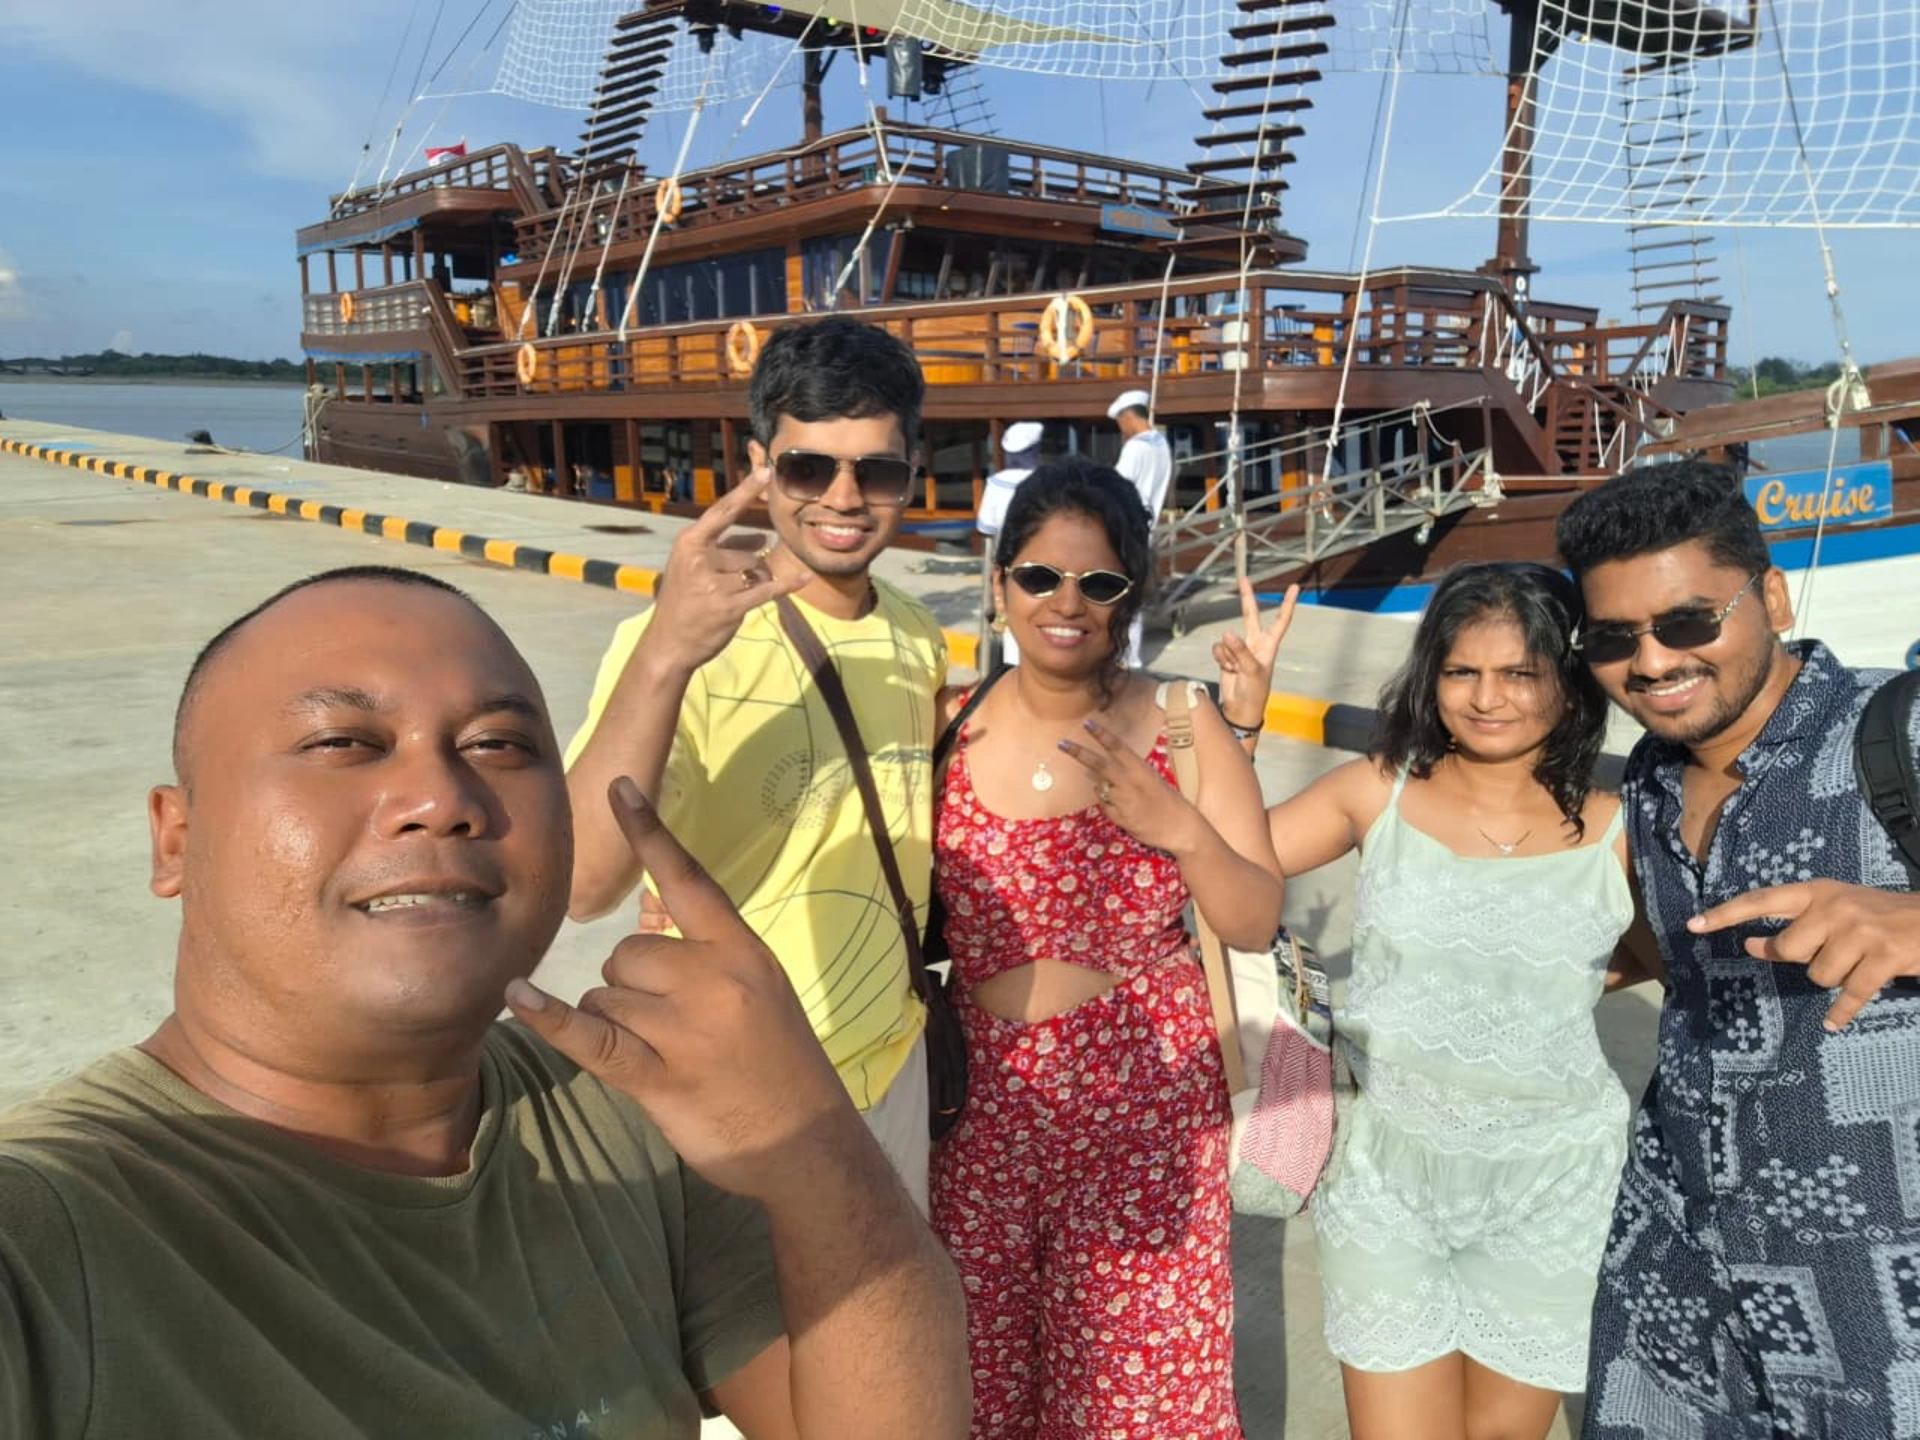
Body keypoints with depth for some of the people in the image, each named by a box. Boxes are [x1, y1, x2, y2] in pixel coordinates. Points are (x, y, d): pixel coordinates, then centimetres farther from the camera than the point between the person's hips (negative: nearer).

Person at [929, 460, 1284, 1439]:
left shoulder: (1183, 730, -7)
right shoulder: (950, 731, -5)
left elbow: (1258, 923, -6)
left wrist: (1180, 829, -22)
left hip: (1145, 1108, -1)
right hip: (984, 1103, 1)